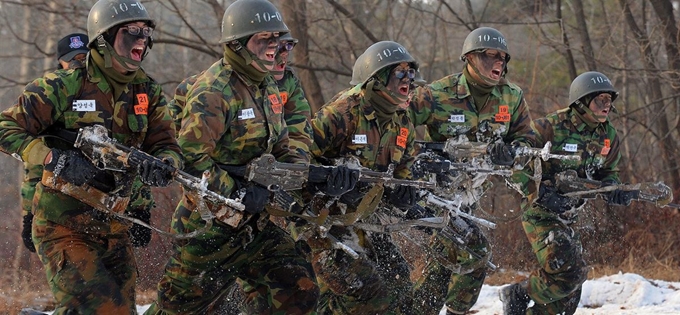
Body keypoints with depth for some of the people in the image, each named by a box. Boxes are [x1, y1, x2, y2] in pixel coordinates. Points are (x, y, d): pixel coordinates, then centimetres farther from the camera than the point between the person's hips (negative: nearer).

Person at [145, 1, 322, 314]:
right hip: (209, 226, -8)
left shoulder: (267, 87, 10)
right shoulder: (213, 91, -19)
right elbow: (191, 158, -24)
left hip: (255, 222, 8)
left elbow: (280, 145, 18)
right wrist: (238, 193, -27)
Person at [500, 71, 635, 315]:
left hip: (569, 219, 7)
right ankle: (518, 295, 1)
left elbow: (607, 172, 16)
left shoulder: (609, 137, 3)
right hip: (541, 213, -7)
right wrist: (542, 194, -28)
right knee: (569, 272, -21)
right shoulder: (550, 127, -17)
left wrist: (613, 189, -7)